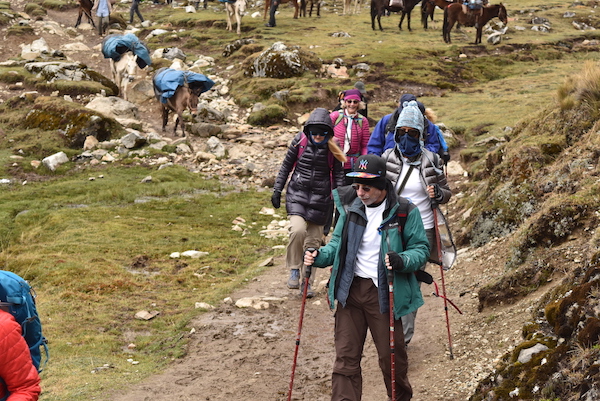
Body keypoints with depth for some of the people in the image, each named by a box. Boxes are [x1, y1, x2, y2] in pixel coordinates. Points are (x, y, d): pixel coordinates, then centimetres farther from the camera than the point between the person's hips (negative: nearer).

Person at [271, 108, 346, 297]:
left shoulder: (332, 148, -3)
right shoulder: (299, 141, -4)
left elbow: (338, 174, 7)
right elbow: (286, 166, 6)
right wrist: (277, 190, 5)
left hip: (320, 198, 1)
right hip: (297, 194, -1)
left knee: (313, 241, 5)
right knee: (298, 230, -24)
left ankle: (307, 282, 19)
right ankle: (294, 270, -3)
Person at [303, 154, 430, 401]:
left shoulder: (403, 212, -8)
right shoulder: (350, 207, 4)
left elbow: (421, 249, -4)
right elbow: (338, 243, 15)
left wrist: (401, 261, -25)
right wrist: (319, 256, -5)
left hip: (383, 293, -3)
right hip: (350, 290, 3)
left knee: (391, 357, 8)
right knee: (346, 357, 2)